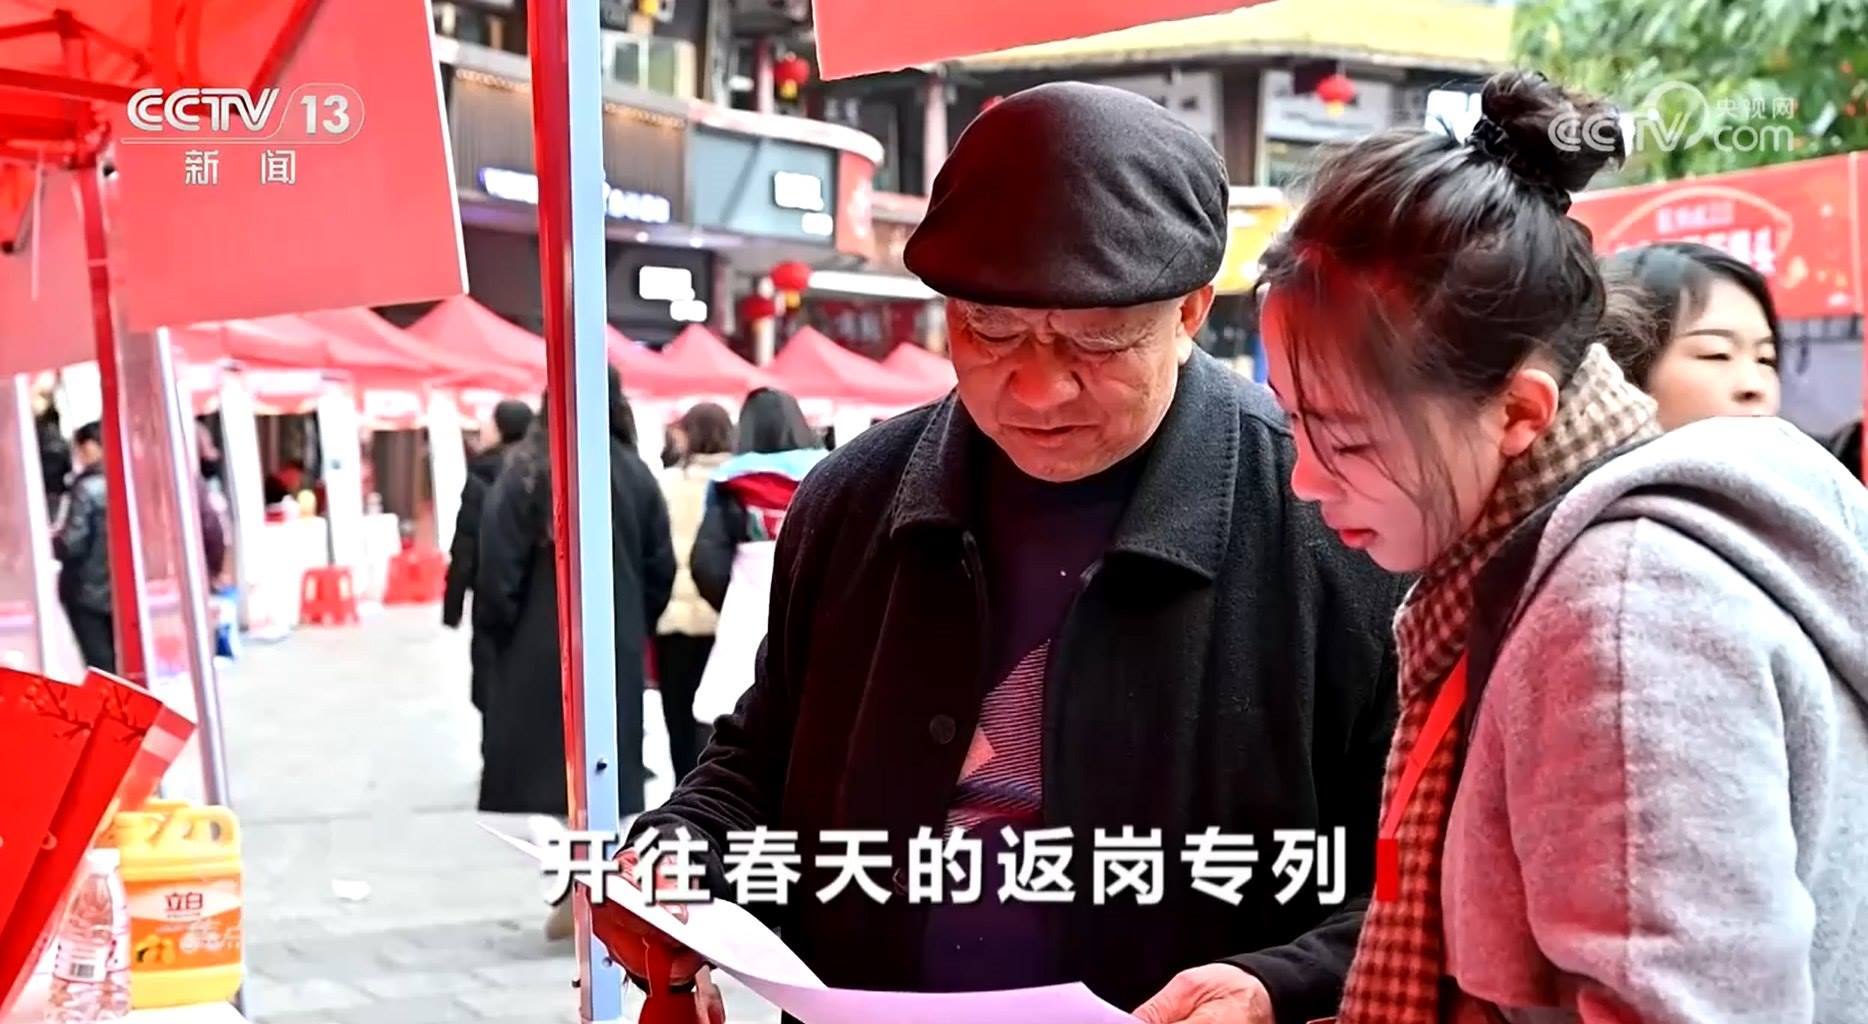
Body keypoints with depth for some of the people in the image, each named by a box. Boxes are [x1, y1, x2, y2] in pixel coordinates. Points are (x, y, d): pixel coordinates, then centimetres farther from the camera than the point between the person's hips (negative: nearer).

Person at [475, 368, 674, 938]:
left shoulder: (527, 472, -9)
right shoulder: (636, 474, 3)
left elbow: (498, 569, -11)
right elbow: (661, 569, 6)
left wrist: (494, 633, 3)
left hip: (543, 648, -4)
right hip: (618, 652, 4)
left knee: (557, 764, 3)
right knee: (609, 769, 10)